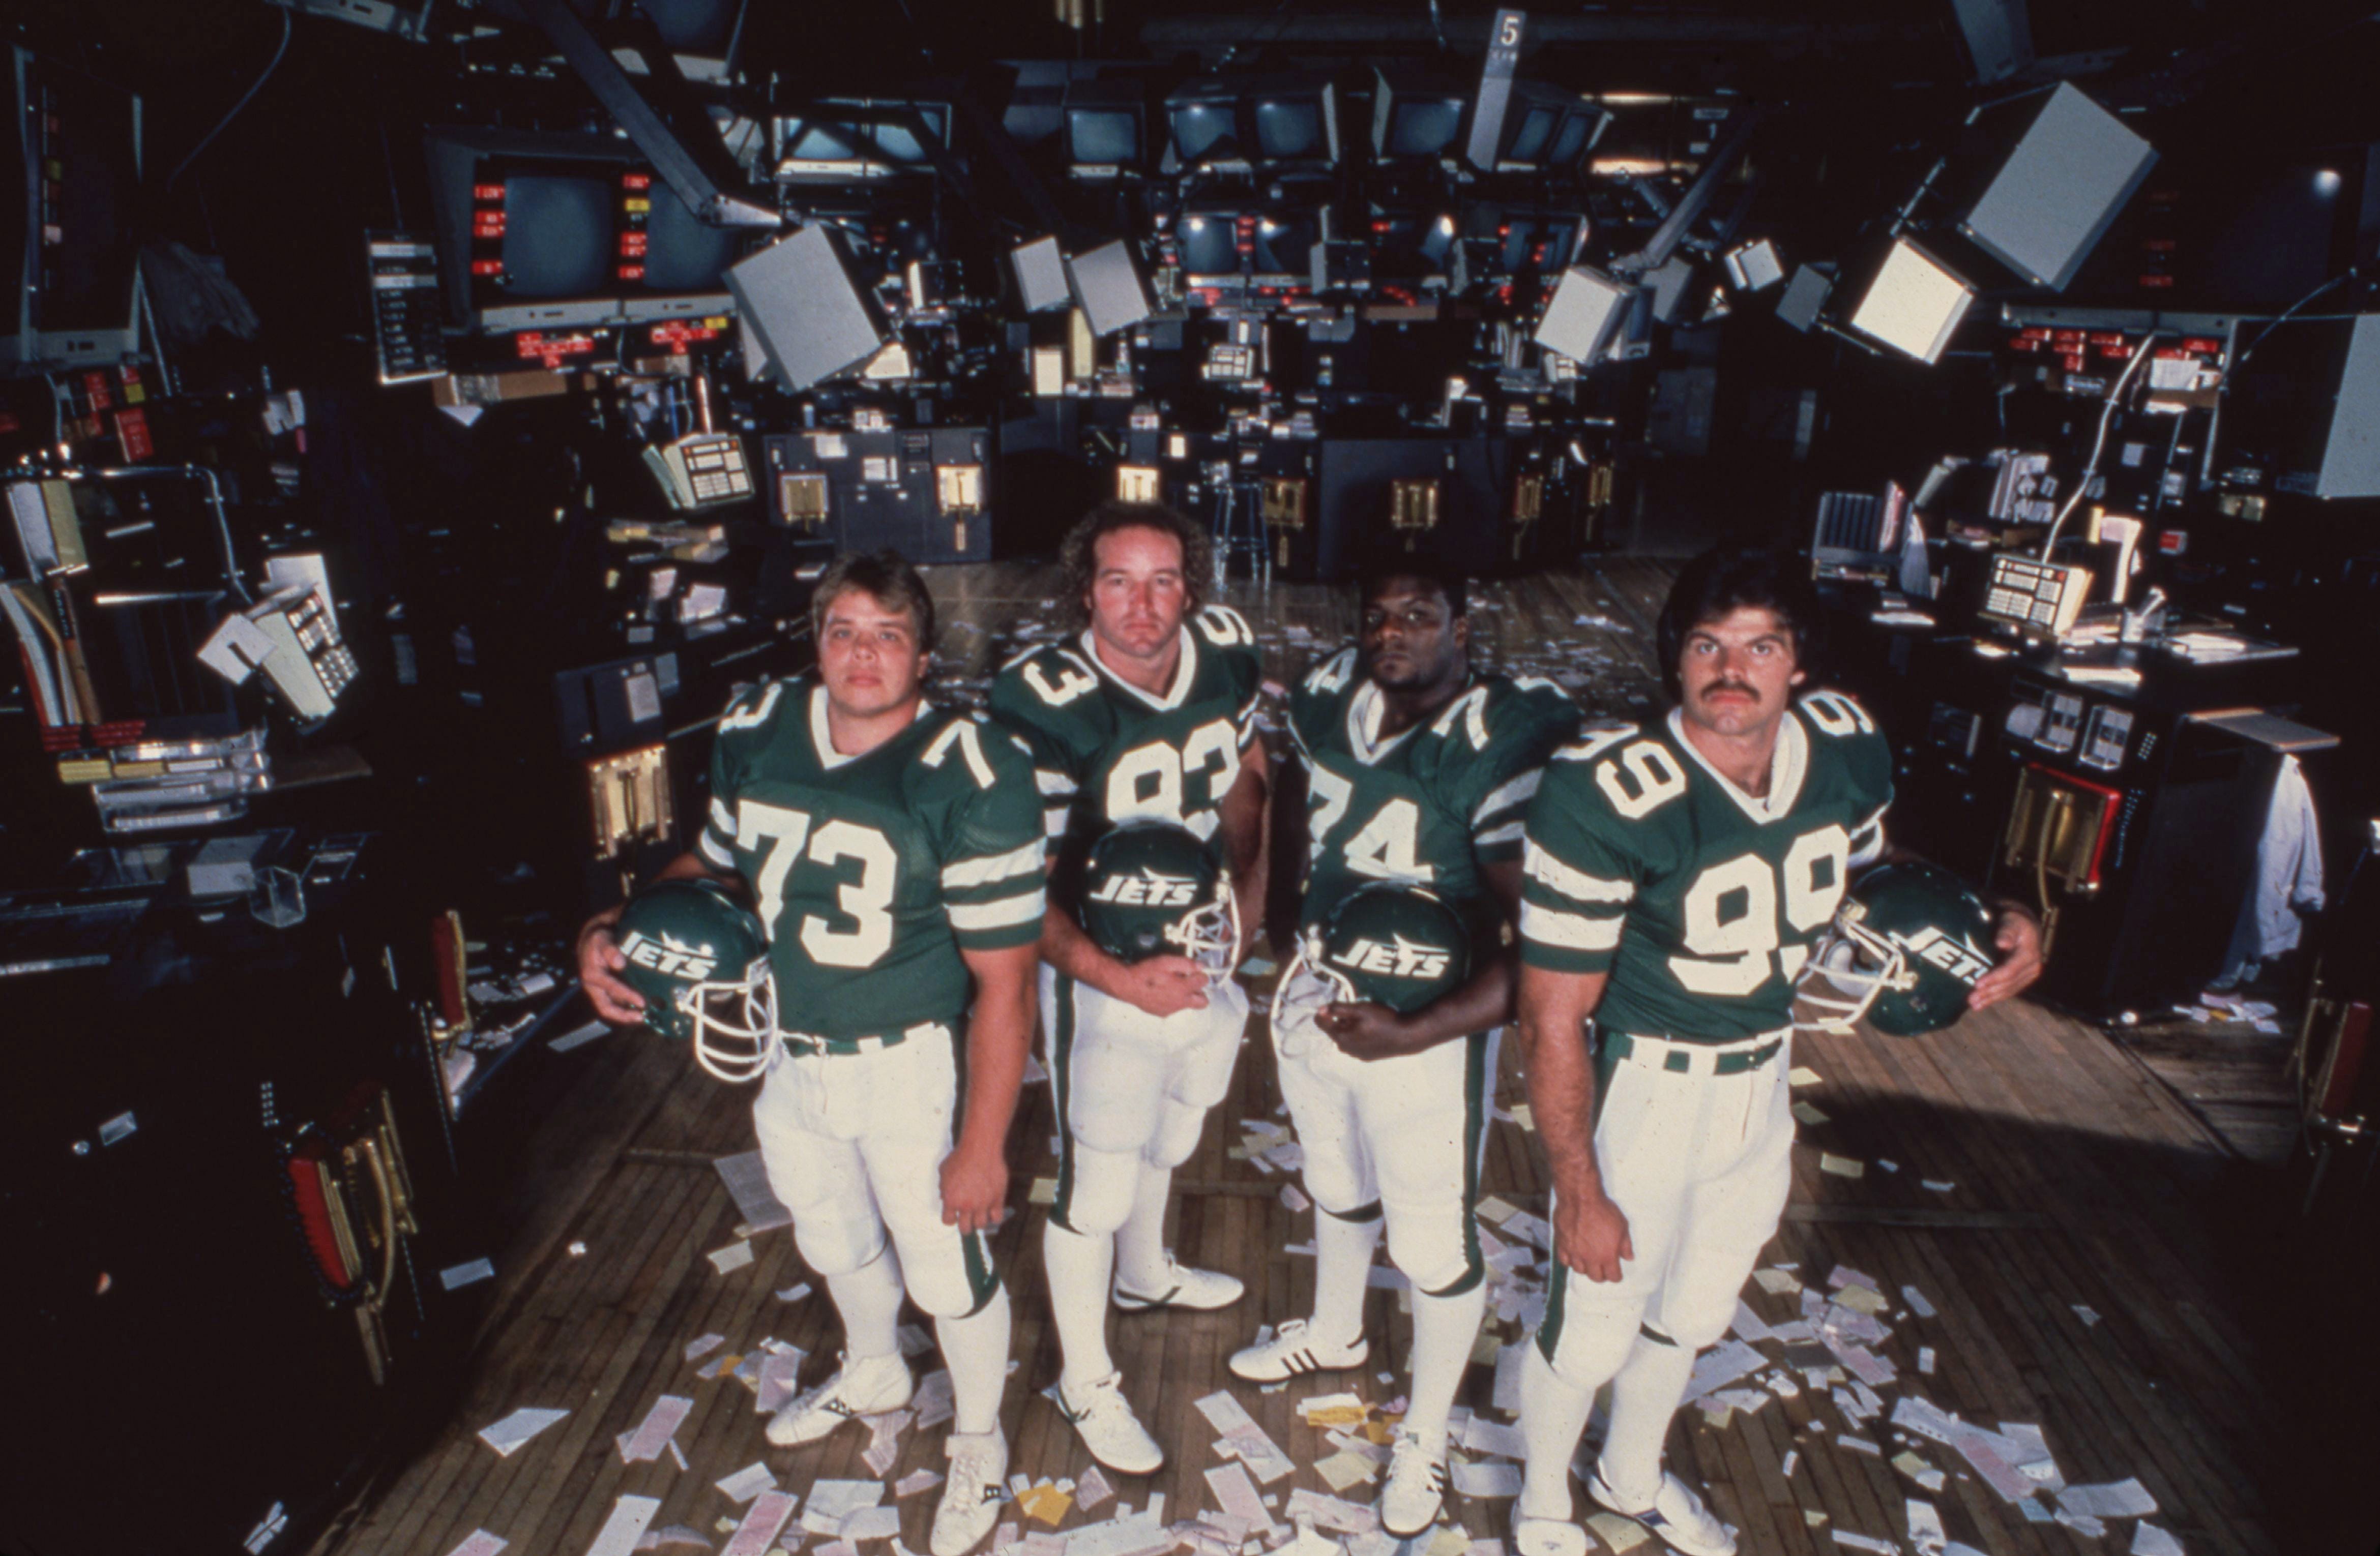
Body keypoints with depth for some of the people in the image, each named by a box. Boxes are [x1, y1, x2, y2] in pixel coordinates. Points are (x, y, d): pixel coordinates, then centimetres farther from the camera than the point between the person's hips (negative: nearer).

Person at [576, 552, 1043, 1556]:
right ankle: (872, 1373, 62)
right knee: (834, 1239, 29)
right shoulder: (754, 732, -6)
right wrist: (614, 930, -7)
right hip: (789, 1056, 6)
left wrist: (983, 1145, -20)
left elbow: (1004, 981, -23)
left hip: (911, 1066, -6)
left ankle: (978, 1443, 45)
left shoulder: (973, 779, -26)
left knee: (947, 1272, 13)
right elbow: (717, 862, 11)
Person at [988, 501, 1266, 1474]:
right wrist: (1121, 979, -31)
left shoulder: (1226, 652, -8)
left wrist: (1250, 890, -3)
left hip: (1210, 961, 6)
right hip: (1106, 977, -6)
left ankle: (1145, 1273, 58)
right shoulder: (1043, 704, -26)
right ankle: (1085, 1381, 32)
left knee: (1168, 1139, 29)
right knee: (1094, 1188, 6)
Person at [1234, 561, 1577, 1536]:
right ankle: (1335, 1334, 57)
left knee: (1434, 1246, 10)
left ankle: (1425, 1434, 37)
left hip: (1429, 1029, -6)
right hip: (1317, 996, 7)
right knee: (1337, 1188, 28)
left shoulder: (1508, 749, -25)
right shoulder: (1331, 701, -4)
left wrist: (1412, 1035, -32)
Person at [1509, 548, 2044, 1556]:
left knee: (1690, 1315, 27)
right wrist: (1579, 1193, -19)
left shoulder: (1847, 748, -10)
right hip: (1641, 1088, -6)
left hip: (1763, 1084, 6)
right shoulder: (1610, 796, -30)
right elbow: (1552, 1022, -24)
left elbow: (1869, 878, 12)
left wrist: (1985, 927, -7)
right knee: (1591, 1331, 11)